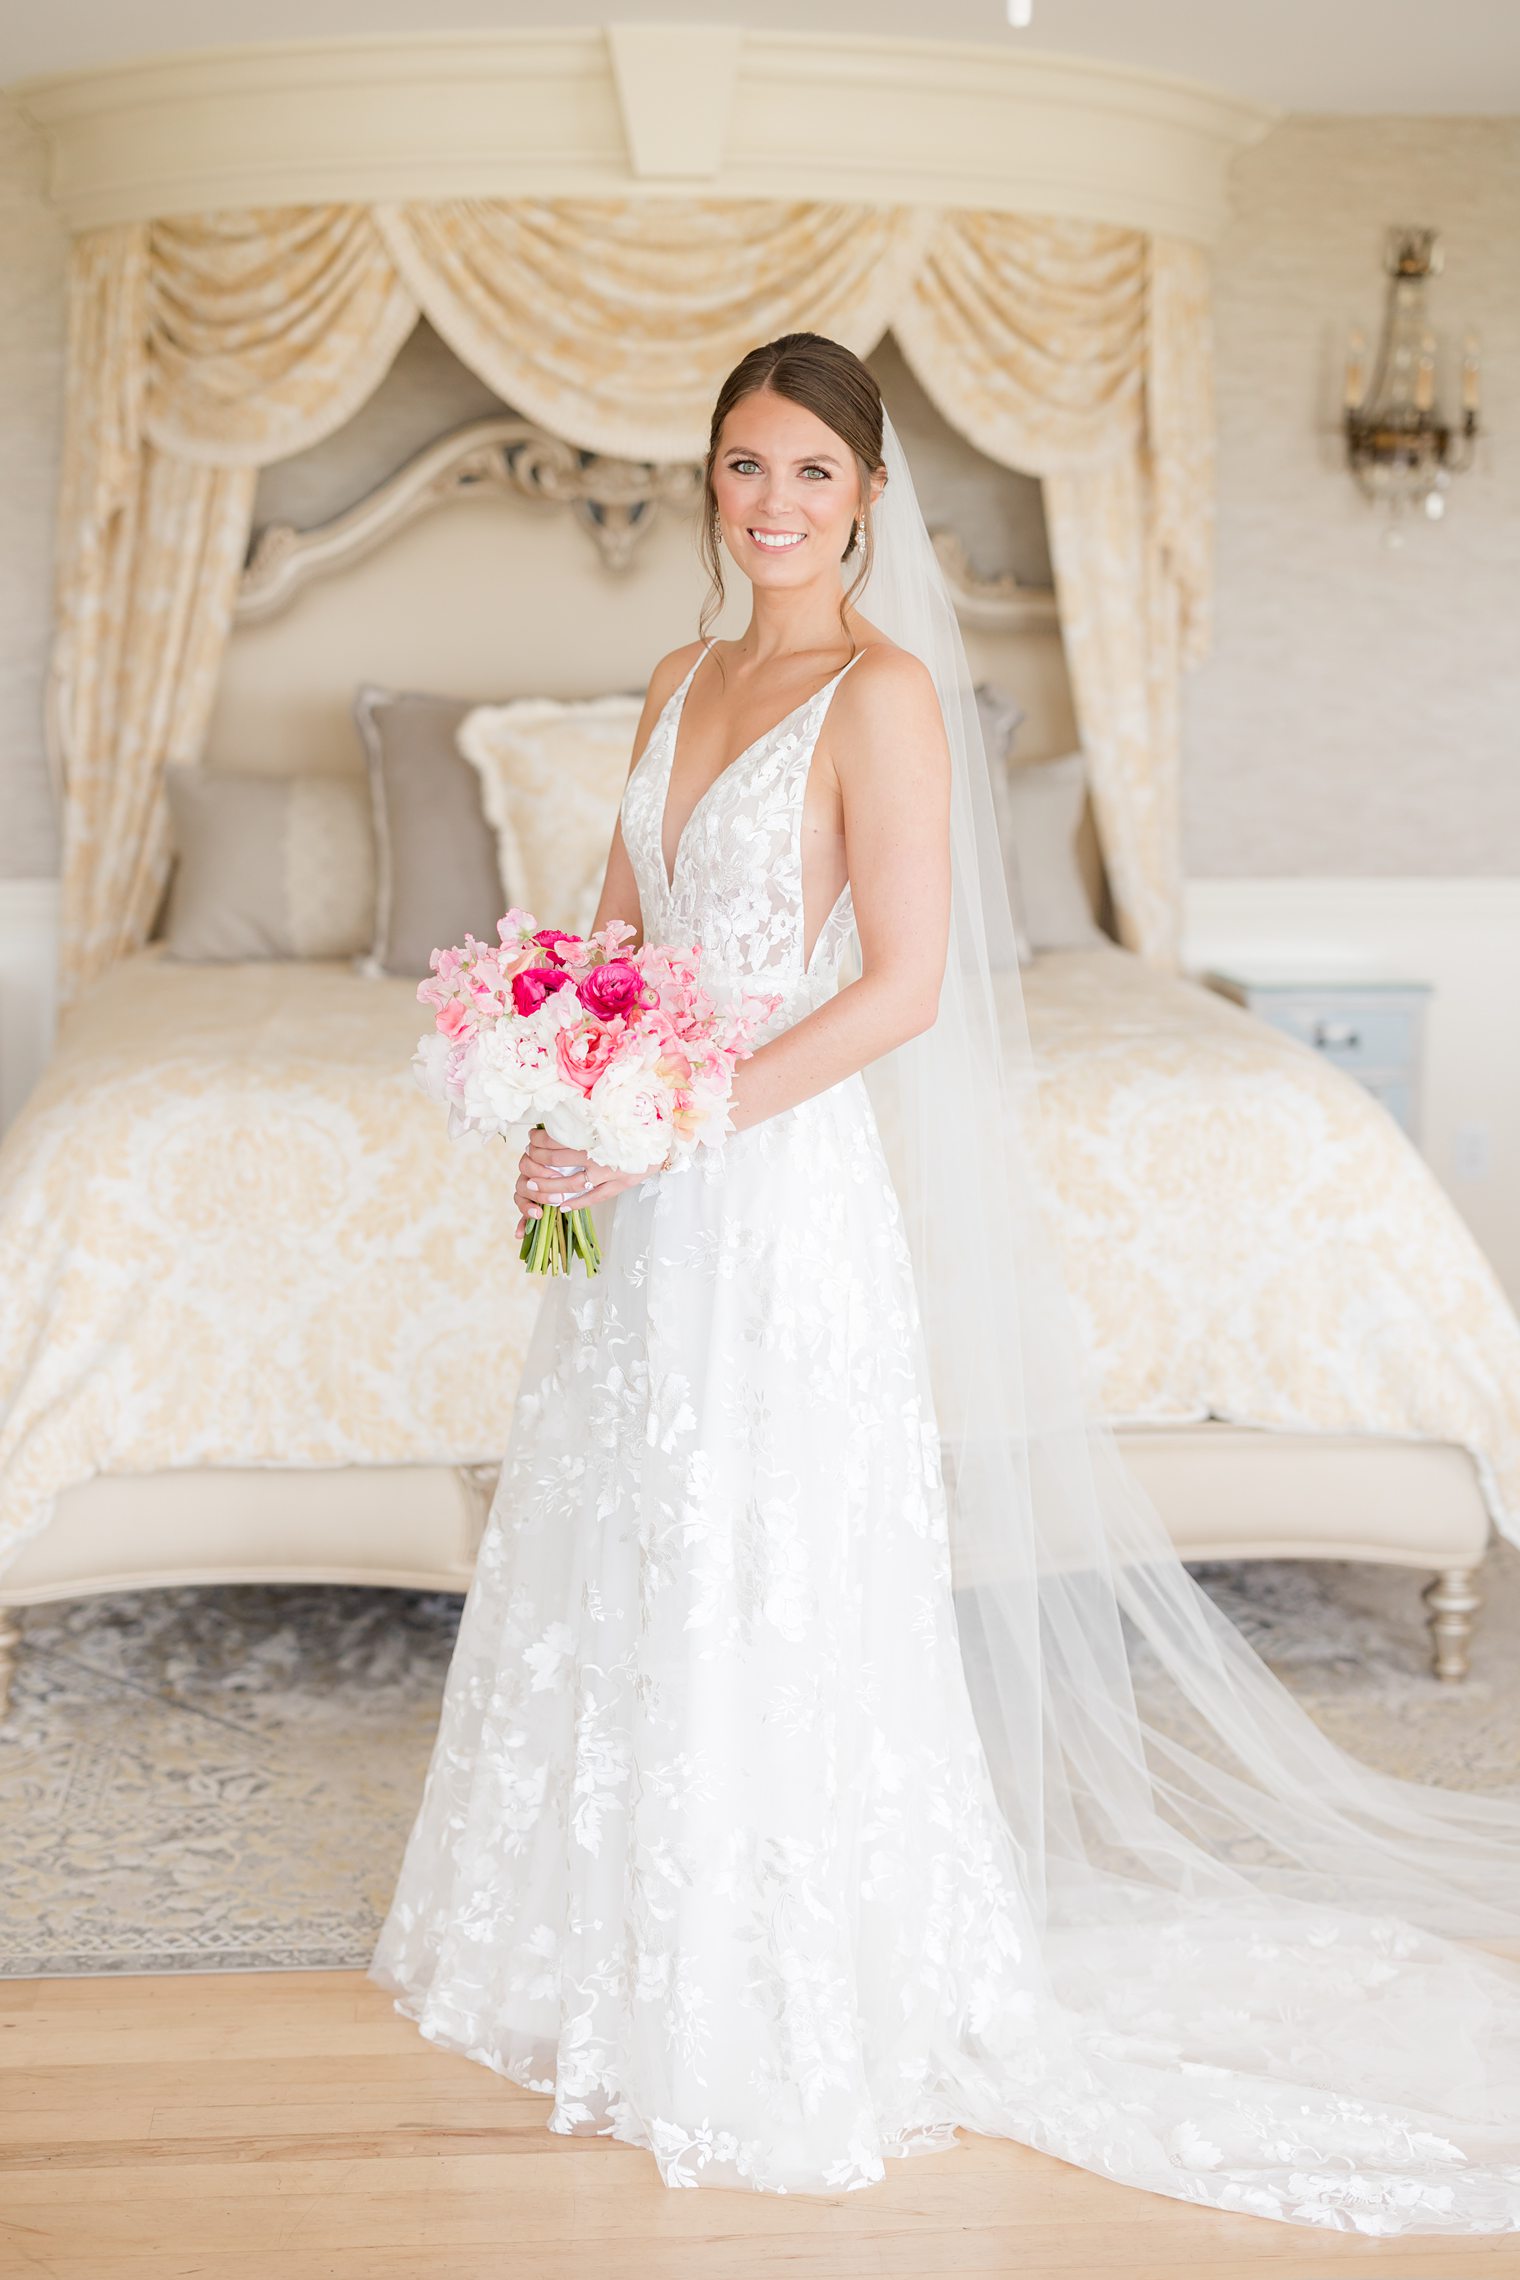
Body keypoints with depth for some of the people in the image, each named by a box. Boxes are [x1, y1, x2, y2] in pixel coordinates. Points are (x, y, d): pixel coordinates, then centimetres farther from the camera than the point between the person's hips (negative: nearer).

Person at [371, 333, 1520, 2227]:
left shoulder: (883, 689, -12)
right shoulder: (682, 683, 11)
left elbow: (904, 984, -18)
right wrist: (563, 1123, -2)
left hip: (787, 1197, -8)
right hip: (651, 1204, 8)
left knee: (771, 1595, 1)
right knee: (620, 1567, 17)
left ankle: (790, 2013, 20)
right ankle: (624, 1947, 37)